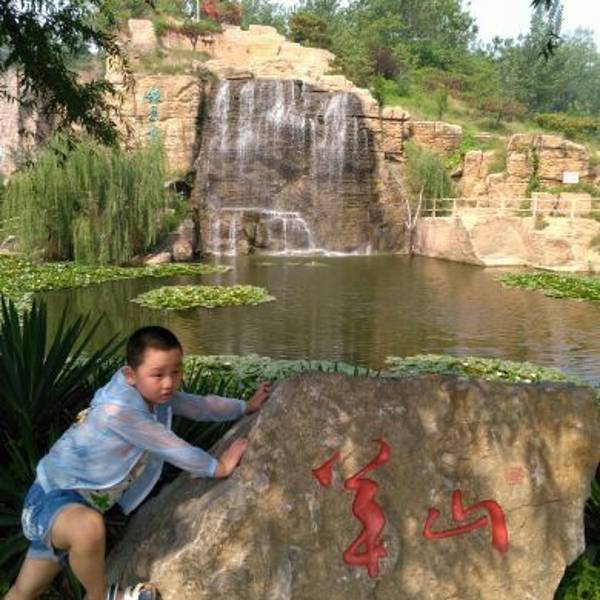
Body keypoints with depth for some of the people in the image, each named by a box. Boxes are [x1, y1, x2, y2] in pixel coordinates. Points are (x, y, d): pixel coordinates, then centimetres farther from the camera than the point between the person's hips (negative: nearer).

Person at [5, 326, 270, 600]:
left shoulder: (154, 392, -5)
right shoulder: (117, 409, -31)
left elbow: (199, 405, 12)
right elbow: (171, 449, -24)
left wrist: (247, 406, 17)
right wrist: (217, 467, -12)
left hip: (84, 500, 9)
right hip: (53, 496, -9)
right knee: (89, 527, -39)